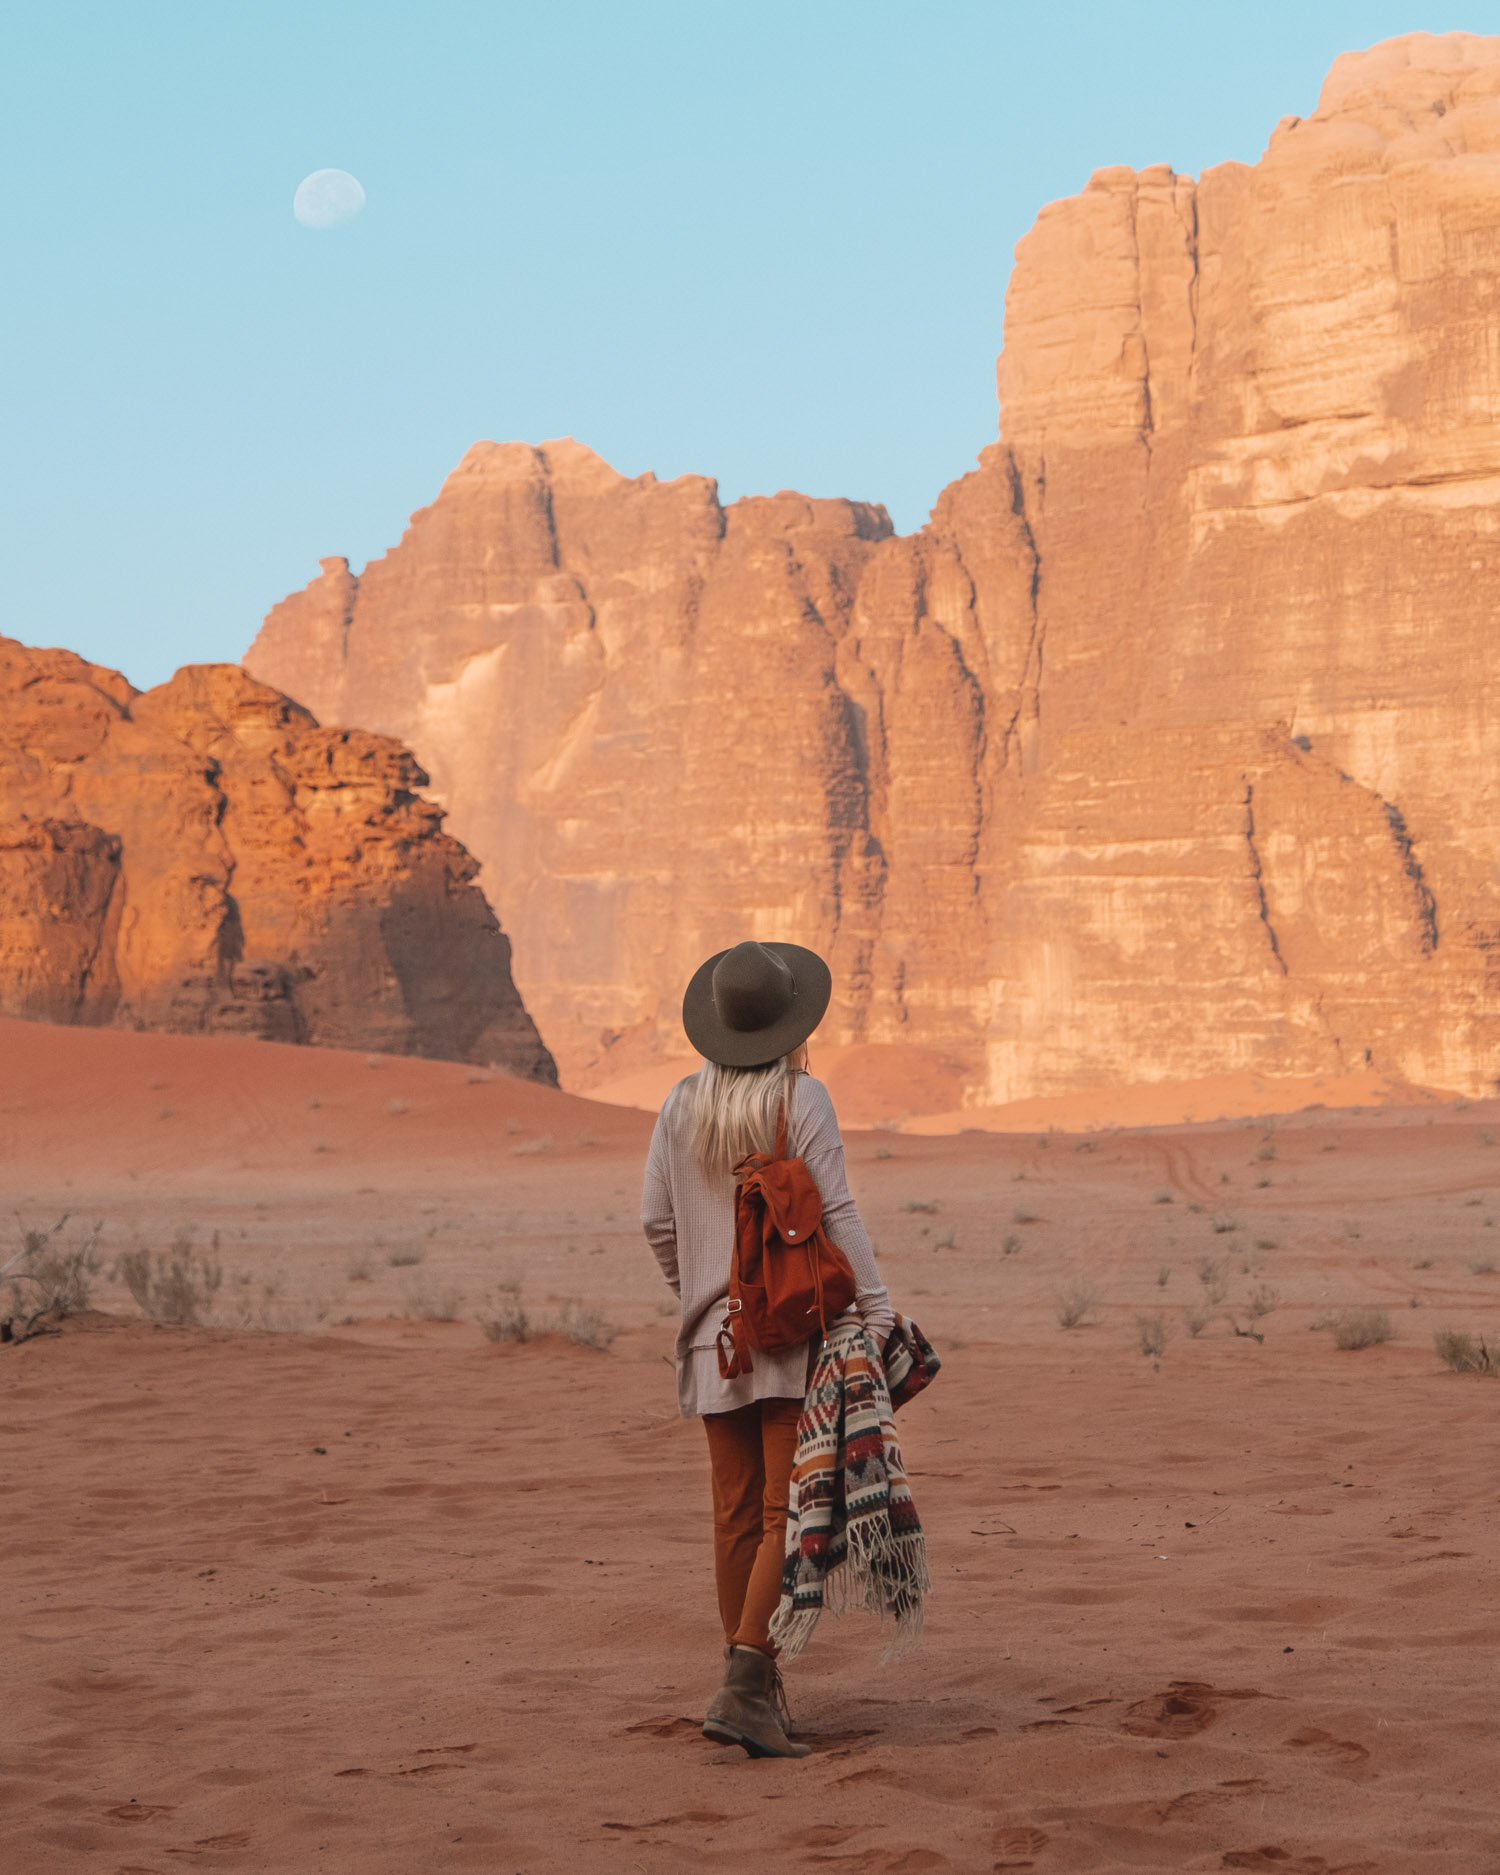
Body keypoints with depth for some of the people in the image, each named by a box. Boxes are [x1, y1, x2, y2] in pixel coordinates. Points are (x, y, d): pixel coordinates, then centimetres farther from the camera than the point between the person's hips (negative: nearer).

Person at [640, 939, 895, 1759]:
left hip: (714, 1334, 5)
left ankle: (757, 1689, 19)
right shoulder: (801, 1098, -8)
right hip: (797, 1331, -5)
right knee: (789, 1514, -5)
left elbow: (657, 1220, 7)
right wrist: (877, 1312, -10)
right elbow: (835, 1214, -12)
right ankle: (743, 1689, -15)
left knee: (737, 1515, 11)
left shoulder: (683, 1103, 4)